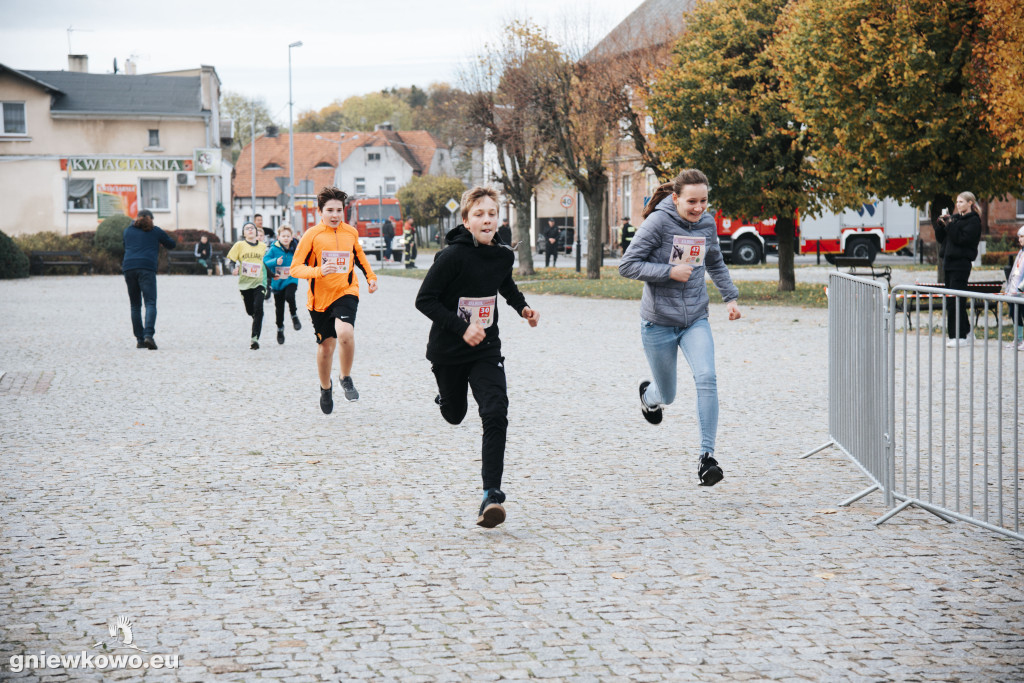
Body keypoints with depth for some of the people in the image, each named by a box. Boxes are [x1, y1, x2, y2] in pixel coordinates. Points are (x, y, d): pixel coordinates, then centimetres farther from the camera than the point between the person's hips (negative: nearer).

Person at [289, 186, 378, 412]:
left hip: (346, 293, 0)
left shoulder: (351, 233, 3)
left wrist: (370, 276, 19)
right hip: (320, 298, 0)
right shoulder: (312, 235, -8)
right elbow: (295, 268, -11)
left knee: (345, 333, -26)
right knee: (326, 346, 9)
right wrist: (318, 271, -27)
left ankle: (346, 379, -2)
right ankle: (326, 388, 36)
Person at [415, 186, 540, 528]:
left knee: (495, 416, -17)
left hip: (486, 351, 3)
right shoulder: (453, 256, -19)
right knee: (454, 415, 18)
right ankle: (446, 394, 57)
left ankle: (492, 494, -18)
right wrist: (461, 328, -27)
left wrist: (522, 307, 5)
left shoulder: (503, 255, -1)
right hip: (448, 351, -3)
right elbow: (425, 300, -20)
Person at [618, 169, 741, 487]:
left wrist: (730, 297, 11)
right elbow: (628, 265, -15)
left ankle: (706, 456, -19)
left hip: (695, 319, 3)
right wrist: (670, 272, -22)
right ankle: (648, 395, 49)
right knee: (667, 395, 10)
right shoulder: (658, 221, -15)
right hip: (659, 322, -3)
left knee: (707, 378, -21)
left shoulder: (707, 223, 2)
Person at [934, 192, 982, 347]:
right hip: (949, 263, 8)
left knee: (956, 300, -11)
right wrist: (940, 224, 2)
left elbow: (962, 238, -18)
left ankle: (961, 336, -8)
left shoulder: (974, 221, -5)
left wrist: (950, 224, -15)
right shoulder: (955, 217, 18)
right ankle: (967, 333, 17)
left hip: (961, 263, -8)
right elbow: (940, 238, 17)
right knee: (950, 301, 9)